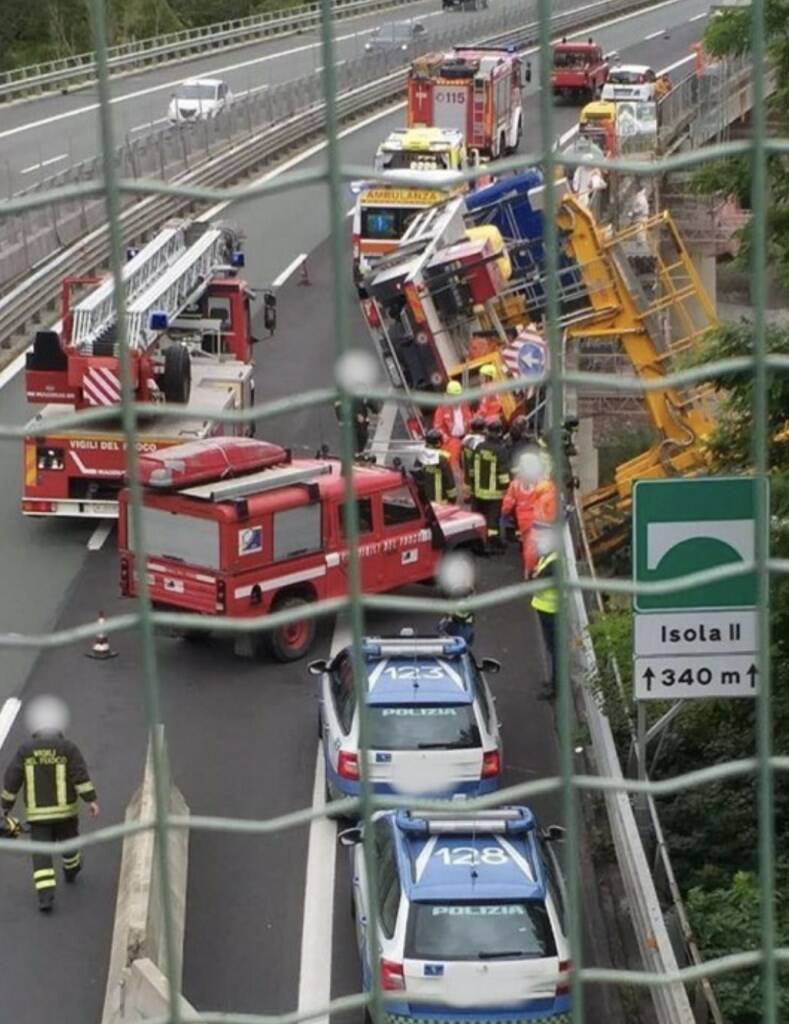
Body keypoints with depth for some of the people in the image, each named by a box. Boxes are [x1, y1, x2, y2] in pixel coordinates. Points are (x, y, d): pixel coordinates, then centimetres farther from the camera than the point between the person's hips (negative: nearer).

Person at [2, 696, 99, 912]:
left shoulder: (25, 750, -2)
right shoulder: (68, 748, -6)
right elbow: (80, 775, -15)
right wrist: (91, 799, -15)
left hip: (37, 813, 0)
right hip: (64, 810, 0)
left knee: (41, 853, -2)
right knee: (68, 840, 26)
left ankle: (46, 896, -14)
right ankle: (71, 871, 51)